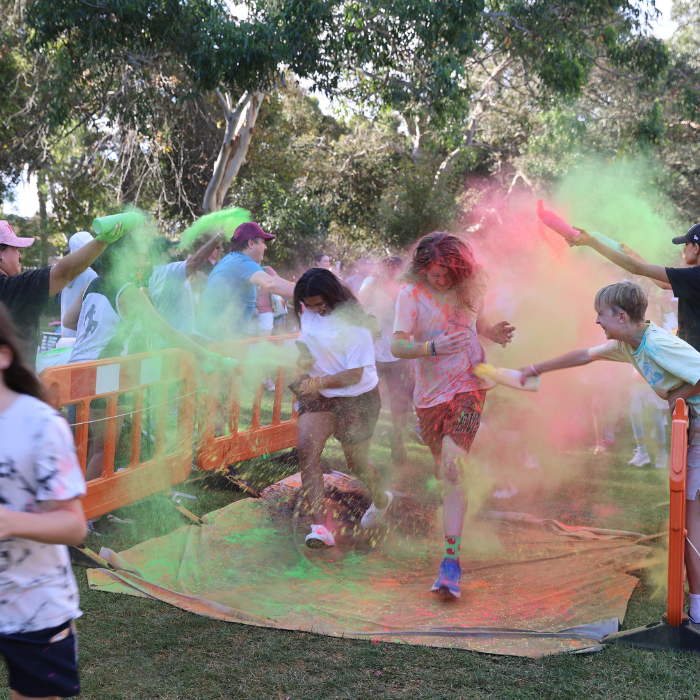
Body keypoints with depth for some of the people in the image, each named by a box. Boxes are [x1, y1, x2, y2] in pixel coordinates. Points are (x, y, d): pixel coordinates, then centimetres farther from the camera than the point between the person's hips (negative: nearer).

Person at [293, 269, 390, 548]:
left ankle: (380, 499, 46)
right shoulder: (307, 314, -2)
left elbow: (354, 374, -20)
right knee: (306, 449, -19)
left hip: (358, 399, -5)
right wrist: (303, 358, -5)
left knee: (357, 462, 9)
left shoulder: (352, 322, -20)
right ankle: (320, 525, -23)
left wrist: (317, 383, -22)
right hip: (318, 394, 5)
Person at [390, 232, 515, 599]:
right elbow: (397, 346, -21)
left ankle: (451, 561, -19)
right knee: (443, 469, 15)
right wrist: (433, 348, -39)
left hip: (468, 385, -1)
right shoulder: (411, 294, -10)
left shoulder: (468, 287, -1)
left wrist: (494, 333, -4)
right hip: (430, 393, 1)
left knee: (453, 468, -17)